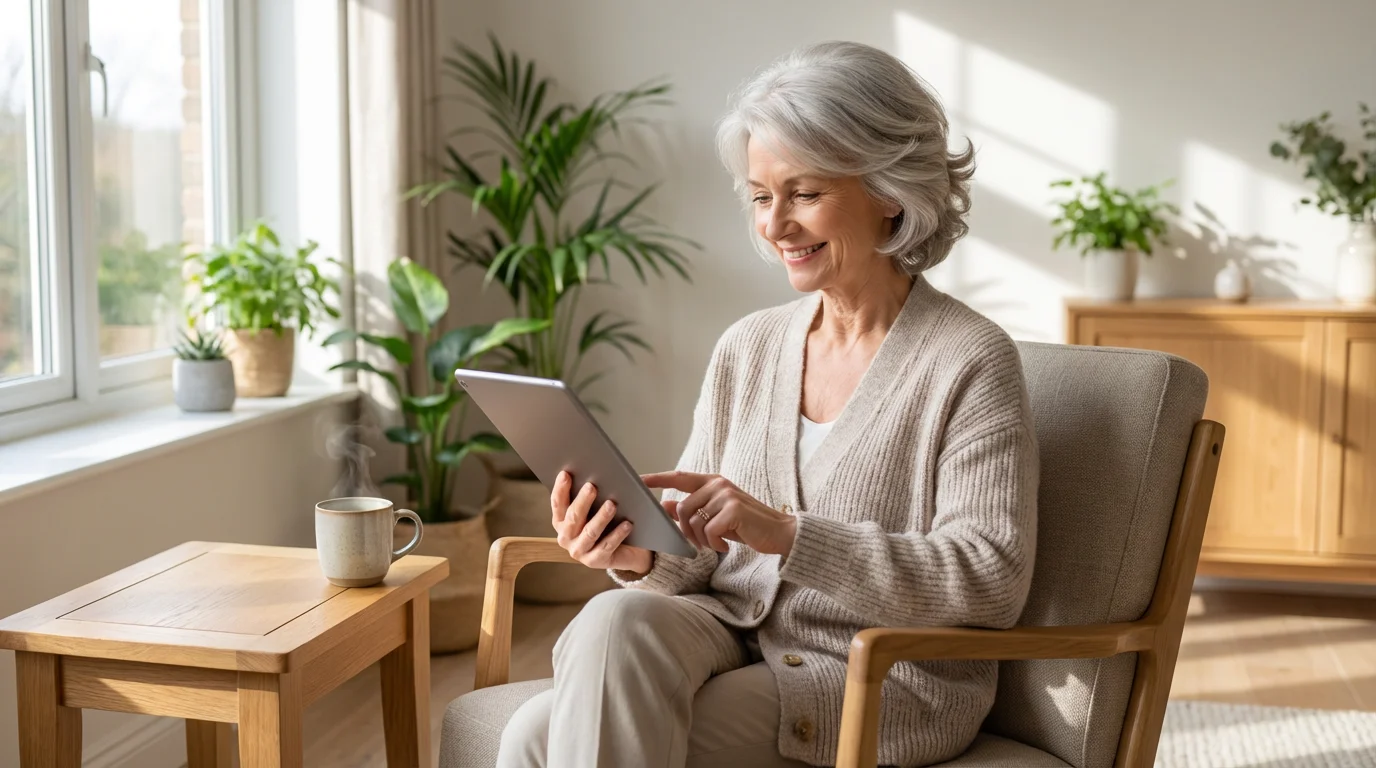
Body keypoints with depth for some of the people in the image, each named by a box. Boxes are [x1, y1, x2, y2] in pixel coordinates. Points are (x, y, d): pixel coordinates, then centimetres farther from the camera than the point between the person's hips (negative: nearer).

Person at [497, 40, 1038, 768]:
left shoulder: (970, 360, -7)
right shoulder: (744, 349, 11)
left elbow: (993, 583, -15)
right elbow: (699, 560, 11)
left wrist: (785, 534, -23)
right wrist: (640, 557, -13)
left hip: (881, 682, -5)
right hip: (728, 634, 5)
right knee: (616, 619, -30)